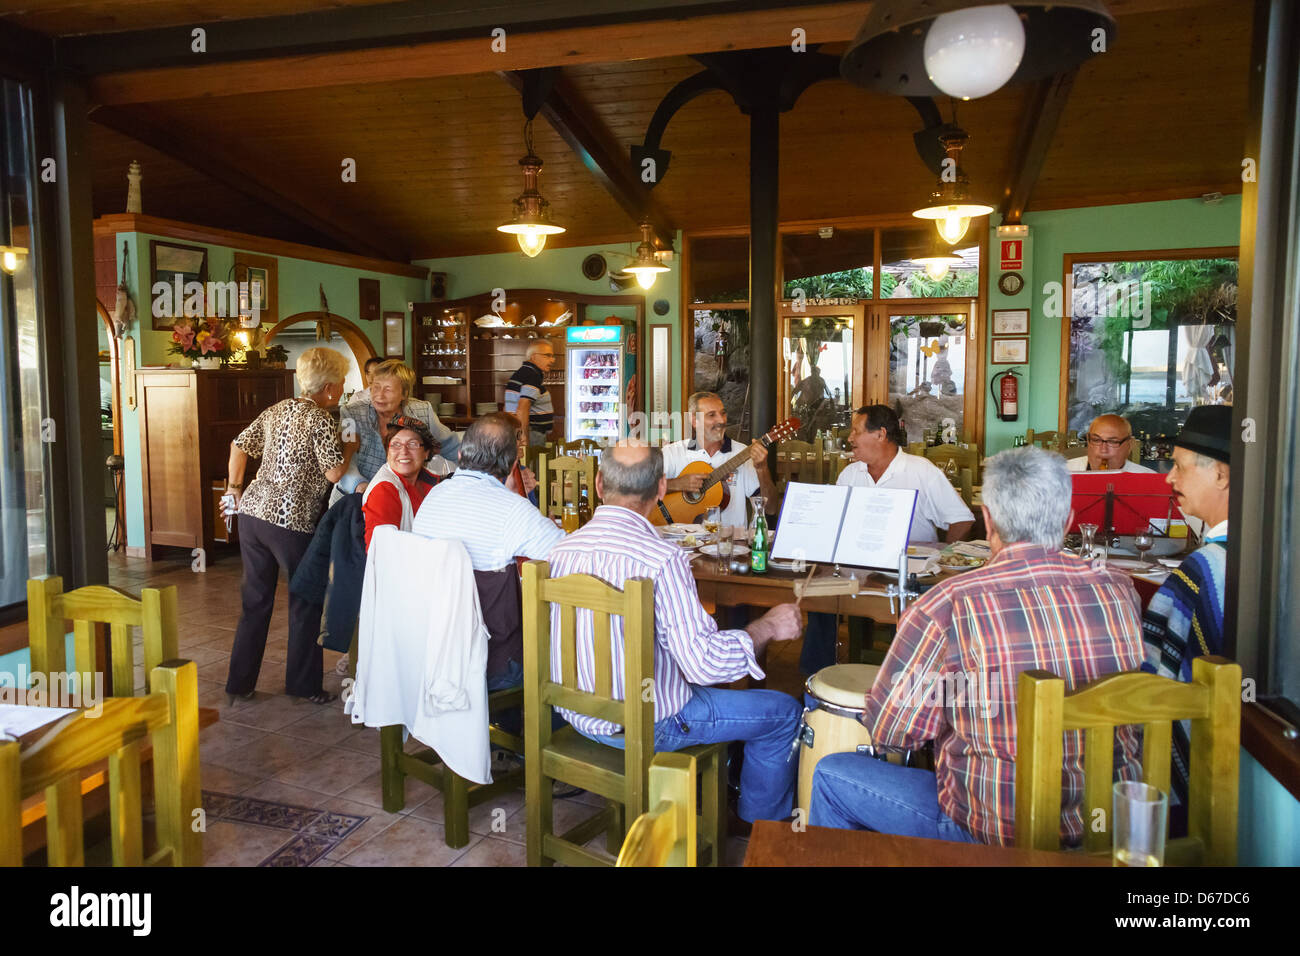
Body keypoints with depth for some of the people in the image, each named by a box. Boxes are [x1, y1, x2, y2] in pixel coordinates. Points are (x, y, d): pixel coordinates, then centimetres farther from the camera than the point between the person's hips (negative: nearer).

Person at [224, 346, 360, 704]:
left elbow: (239, 445, 18)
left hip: (253, 511, 7)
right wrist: (351, 447, 0)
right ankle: (304, 684, 17)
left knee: (255, 600, 16)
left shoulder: (277, 410, 13)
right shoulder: (321, 419, -10)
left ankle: (239, 682, 22)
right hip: (292, 521, -7)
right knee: (306, 603, 8)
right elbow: (334, 472, -16)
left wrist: (235, 487, 25)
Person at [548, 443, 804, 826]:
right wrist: (768, 626, -14)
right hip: (645, 727, -7)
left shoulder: (563, 549, -5)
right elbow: (706, 662, -30)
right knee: (784, 711, 9)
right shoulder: (661, 558, -28)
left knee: (707, 687, 33)